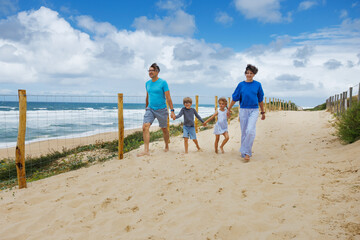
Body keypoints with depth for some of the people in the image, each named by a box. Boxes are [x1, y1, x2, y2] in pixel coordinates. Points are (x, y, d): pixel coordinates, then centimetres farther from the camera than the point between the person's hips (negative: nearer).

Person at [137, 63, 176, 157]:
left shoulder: (163, 83, -9)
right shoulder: (147, 83, 7)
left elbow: (168, 98, -11)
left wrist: (172, 110, -14)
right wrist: (146, 108, 28)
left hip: (161, 109, -4)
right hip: (150, 109, 4)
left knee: (164, 129, 11)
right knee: (145, 127, -16)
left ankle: (167, 146, 34)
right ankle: (146, 150, -16)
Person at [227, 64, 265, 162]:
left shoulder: (257, 85, 4)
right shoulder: (241, 85, 4)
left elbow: (260, 100, 10)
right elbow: (235, 98, 9)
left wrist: (263, 112, 15)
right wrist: (229, 109, 9)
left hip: (254, 110, -1)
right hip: (243, 110, 1)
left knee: (250, 131, -17)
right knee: (244, 132, 6)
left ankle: (246, 152, -10)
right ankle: (244, 152, 19)